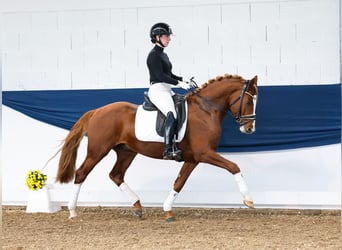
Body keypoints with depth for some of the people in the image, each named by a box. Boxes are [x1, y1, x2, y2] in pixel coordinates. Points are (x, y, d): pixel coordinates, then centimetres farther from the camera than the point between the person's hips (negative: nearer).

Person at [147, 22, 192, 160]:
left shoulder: (163, 55, 21)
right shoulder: (154, 55, -8)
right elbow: (160, 75, -16)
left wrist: (182, 79, 11)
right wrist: (179, 83, -16)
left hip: (167, 90, 11)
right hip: (157, 89, -11)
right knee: (172, 114, -30)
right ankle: (168, 150, -40)